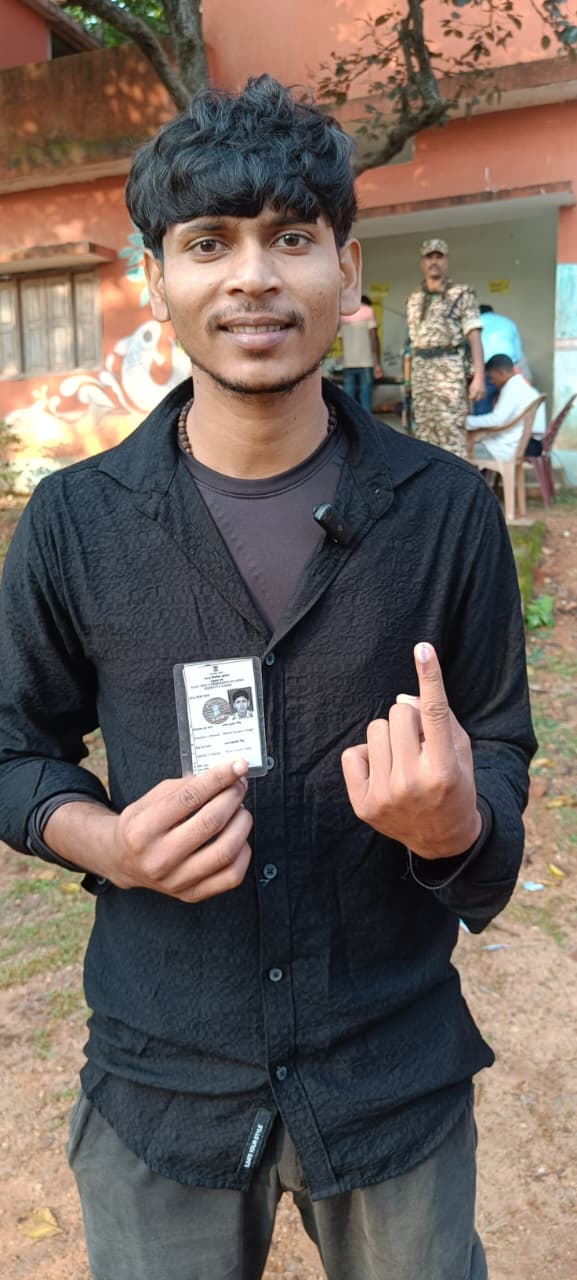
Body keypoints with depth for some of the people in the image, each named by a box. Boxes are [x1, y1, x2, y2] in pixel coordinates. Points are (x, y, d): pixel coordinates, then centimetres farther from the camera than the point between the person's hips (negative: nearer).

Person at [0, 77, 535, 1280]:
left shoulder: (448, 509, -9)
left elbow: (504, 747, -1)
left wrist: (461, 827, -23)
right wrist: (106, 841, -18)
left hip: (400, 1074, 1)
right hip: (160, 1080, 0)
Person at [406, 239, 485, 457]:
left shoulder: (462, 295, 1)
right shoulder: (414, 299, 16)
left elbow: (474, 338, -6)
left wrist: (479, 376, -16)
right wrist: (410, 375, 13)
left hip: (450, 370, -5)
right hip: (420, 372, 5)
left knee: (451, 432, -11)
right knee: (424, 431, 7)